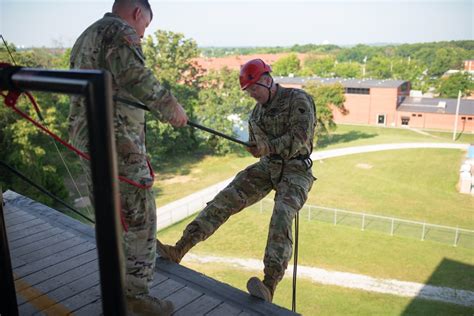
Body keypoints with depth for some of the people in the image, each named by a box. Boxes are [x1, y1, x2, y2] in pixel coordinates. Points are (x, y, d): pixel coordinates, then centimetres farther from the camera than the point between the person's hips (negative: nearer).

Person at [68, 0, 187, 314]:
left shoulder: (84, 38, 24)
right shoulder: (121, 31, -6)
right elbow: (134, 75, -25)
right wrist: (168, 104, -18)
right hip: (117, 140, -10)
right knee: (140, 217, -3)